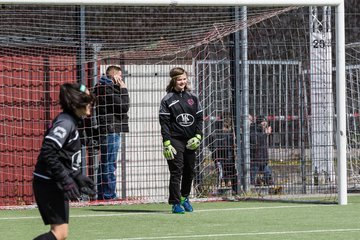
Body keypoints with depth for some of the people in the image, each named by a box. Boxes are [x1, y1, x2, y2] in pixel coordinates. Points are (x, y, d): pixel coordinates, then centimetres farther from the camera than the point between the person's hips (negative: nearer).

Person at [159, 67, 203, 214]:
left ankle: (185, 197, 29)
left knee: (190, 171, 10)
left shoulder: (192, 97, 10)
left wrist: (198, 136, -1)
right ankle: (175, 203, -7)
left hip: (190, 141, 5)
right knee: (176, 171, -9)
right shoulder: (167, 100, -2)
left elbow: (199, 118, 13)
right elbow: (164, 123, -6)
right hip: (175, 140, -5)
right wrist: (167, 143, -14)